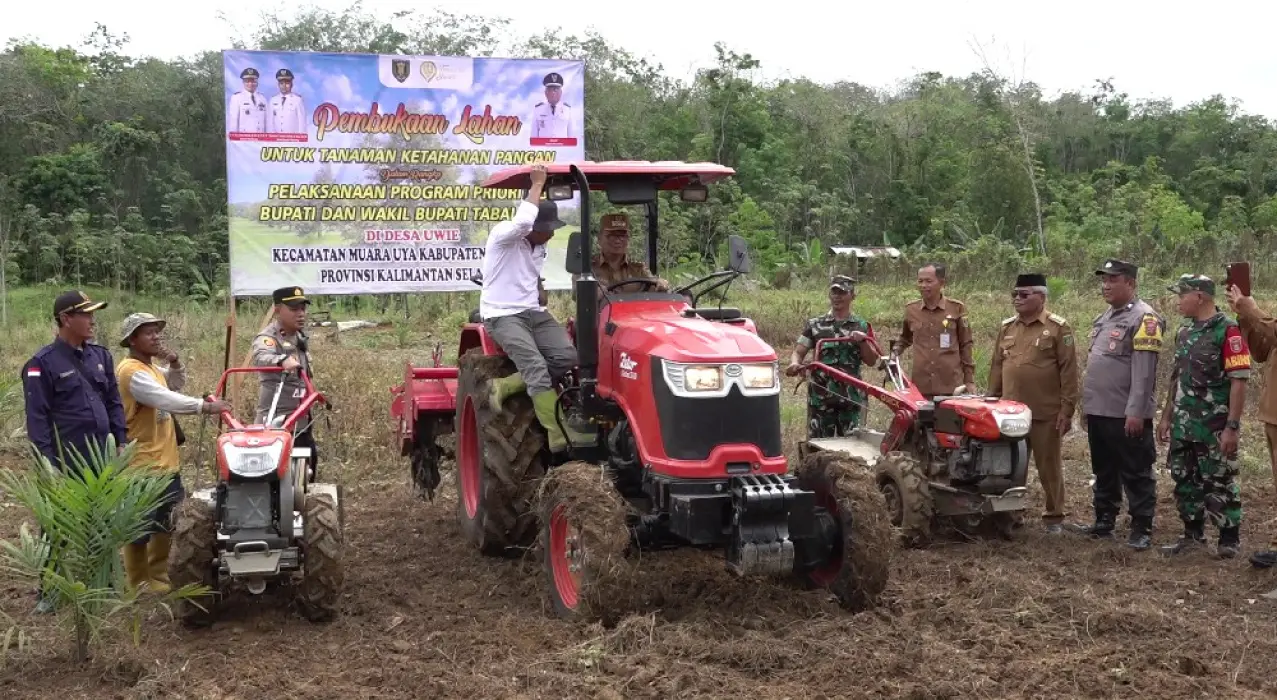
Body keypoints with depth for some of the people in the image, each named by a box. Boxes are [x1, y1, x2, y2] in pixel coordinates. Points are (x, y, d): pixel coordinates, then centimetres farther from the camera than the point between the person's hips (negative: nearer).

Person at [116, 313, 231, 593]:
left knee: (168, 523, 19)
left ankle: (159, 576, 32)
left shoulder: (150, 367, 11)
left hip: (166, 461, 10)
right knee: (140, 528, 0)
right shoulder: (131, 371, -19)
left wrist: (175, 365, 4)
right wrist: (204, 405, -35)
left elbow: (175, 386, 25)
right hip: (143, 464, -10)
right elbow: (164, 398, -30)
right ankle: (139, 583, 11)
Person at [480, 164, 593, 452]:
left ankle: (505, 386, -12)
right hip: (503, 315, -7)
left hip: (534, 312, 7)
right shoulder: (503, 235, -11)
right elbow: (522, 222, -34)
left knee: (567, 356, -18)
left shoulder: (539, 248, 13)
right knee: (535, 366, -28)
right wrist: (537, 184, -25)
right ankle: (560, 435, -29)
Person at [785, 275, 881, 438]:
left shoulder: (862, 326, 9)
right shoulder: (815, 325, 8)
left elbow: (871, 361, 6)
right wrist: (795, 364, -20)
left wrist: (863, 341, -12)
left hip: (851, 397, 1)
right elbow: (798, 352, 3)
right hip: (820, 396, 0)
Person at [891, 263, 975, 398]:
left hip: (951, 387, -2)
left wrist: (969, 380, 6)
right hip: (920, 387, 2)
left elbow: (965, 345, 6)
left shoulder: (956, 308, 0)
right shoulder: (911, 310, 7)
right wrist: (894, 353, 7)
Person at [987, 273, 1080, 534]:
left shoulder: (1058, 328, -6)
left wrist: (1067, 409, -11)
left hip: (1046, 413, -5)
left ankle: (1054, 516, 17)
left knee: (1048, 466, 6)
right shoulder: (1007, 327, 10)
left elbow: (1068, 371, -8)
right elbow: (997, 367, 15)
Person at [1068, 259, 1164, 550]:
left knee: (1136, 474, -1)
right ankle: (1104, 523, 26)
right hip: (1099, 412, 9)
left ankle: (1141, 530, 5)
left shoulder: (1144, 318, -12)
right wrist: (1087, 405, 19)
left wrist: (1135, 412, -22)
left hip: (1126, 415, -9)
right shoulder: (1103, 319, 16)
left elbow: (1143, 371, -18)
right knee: (1104, 472, 16)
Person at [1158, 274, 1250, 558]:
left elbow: (1239, 381, -17)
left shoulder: (1228, 330, -14)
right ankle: (1193, 533, 25)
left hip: (1214, 427, -7)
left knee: (1219, 483, 1)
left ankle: (1229, 539, 13)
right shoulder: (1184, 331, 10)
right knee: (1185, 481, 13)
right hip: (1183, 424, 7)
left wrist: (1232, 426, -20)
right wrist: (1166, 416, 16)